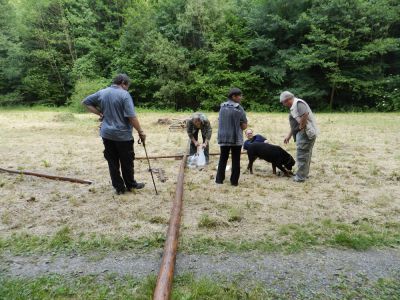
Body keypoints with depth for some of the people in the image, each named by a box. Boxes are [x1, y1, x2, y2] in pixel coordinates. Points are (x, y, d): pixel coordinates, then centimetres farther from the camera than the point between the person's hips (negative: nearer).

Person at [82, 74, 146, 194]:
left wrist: (99, 113, 9)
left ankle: (119, 187, 18)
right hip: (123, 135, -5)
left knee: (112, 162, 11)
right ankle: (130, 184, 27)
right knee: (127, 162, 11)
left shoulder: (101, 92, 6)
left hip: (107, 134, 5)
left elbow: (86, 102, 15)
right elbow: (132, 116, -19)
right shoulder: (124, 94, -13)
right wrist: (140, 132, -12)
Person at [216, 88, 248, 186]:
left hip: (223, 138, 4)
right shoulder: (239, 108, -10)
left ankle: (219, 179, 18)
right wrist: (238, 128, 9)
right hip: (236, 139, -4)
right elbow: (244, 126, -8)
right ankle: (234, 181, 13)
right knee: (235, 161, 8)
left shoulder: (222, 107, 3)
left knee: (223, 159, 15)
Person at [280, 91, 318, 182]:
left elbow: (305, 115, -30)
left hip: (305, 133, -11)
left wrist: (301, 127, -18)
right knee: (306, 154, 17)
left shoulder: (298, 103, -12)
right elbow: (295, 124, 24)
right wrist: (289, 136, 23)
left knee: (301, 155, -5)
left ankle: (300, 176, 2)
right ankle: (305, 173, 28)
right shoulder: (294, 106, 19)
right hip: (307, 133, 11)